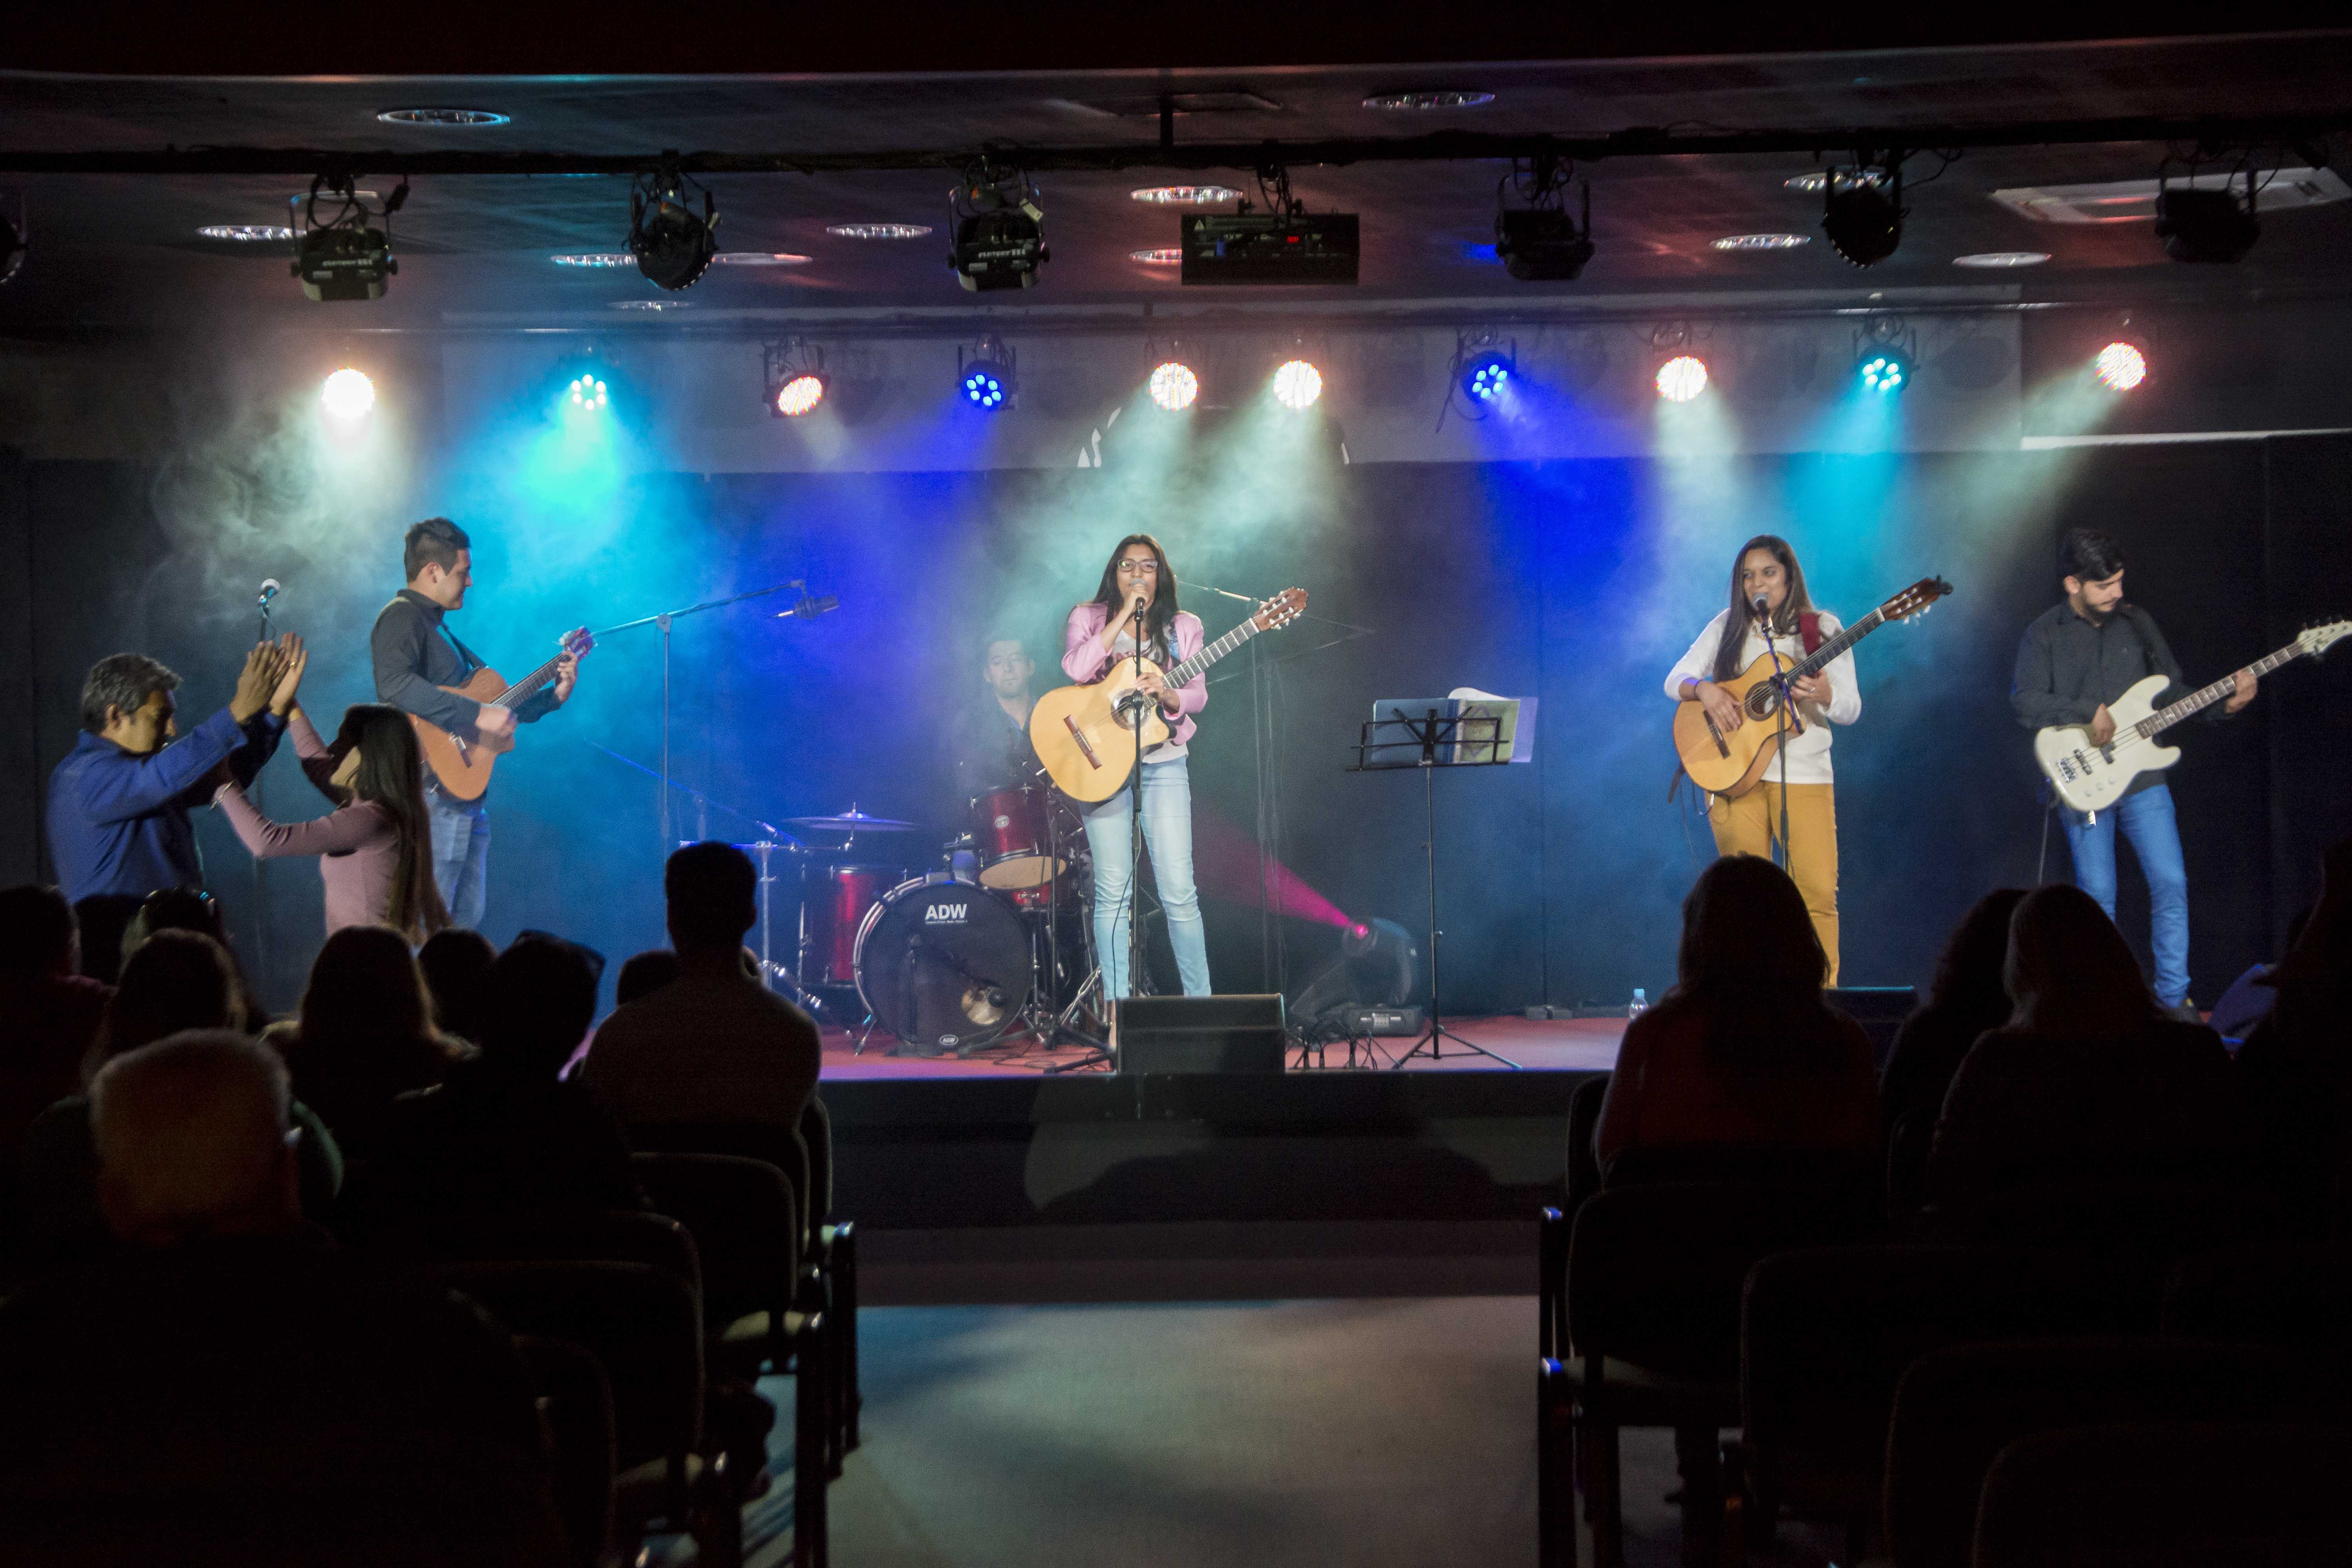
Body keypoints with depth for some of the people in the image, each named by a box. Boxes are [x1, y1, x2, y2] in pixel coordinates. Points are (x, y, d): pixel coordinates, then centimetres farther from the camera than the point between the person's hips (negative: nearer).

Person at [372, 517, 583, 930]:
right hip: (432, 795, -10)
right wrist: (477, 714, -30)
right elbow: (394, 685, -30)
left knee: (465, 925, 13)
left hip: (467, 798, 10)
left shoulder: (440, 630, 22)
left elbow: (494, 707, 27)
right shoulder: (402, 617, -9)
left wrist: (554, 695, 18)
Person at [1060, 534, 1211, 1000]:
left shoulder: (1182, 627, 10)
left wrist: (1168, 695, -21)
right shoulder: (1088, 619, 5)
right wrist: (1125, 614, -16)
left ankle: (1200, 999, 3)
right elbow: (1076, 669, -14)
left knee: (1179, 891, -5)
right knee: (1113, 891, -2)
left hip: (1163, 762, 1)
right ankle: (1117, 1004, 4)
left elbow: (1198, 695, 2)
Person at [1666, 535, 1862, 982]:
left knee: (1818, 893, -11)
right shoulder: (1729, 626, 10)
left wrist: (1824, 694, -21)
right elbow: (1675, 679, 8)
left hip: (1805, 776, -1)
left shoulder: (1822, 629, 5)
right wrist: (1704, 689, -14)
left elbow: (1851, 709, 1)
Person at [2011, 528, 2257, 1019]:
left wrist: (2225, 704, -3)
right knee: (2098, 895, 0)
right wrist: (2089, 712, -20)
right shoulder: (2044, 634, -1)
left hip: (2141, 776, 3)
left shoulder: (2137, 623, 9)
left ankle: (2174, 997, 4)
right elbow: (2024, 702, -12)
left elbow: (2173, 692, 12)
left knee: (2170, 882, -5)